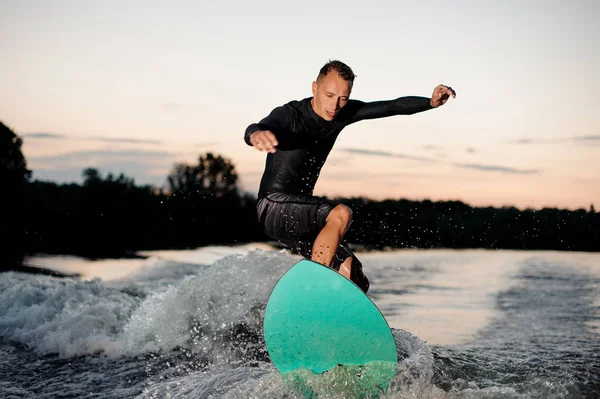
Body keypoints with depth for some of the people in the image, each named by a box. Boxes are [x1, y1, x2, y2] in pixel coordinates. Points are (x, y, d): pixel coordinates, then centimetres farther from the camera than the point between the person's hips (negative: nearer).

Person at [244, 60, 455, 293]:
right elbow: (254, 129, -38)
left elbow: (393, 107, 1)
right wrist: (256, 135, -63)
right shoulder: (288, 114, -18)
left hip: (301, 214, 7)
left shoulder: (342, 113, 1)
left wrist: (432, 102, -15)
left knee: (355, 280, -4)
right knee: (340, 214, -32)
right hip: (274, 207, -7)